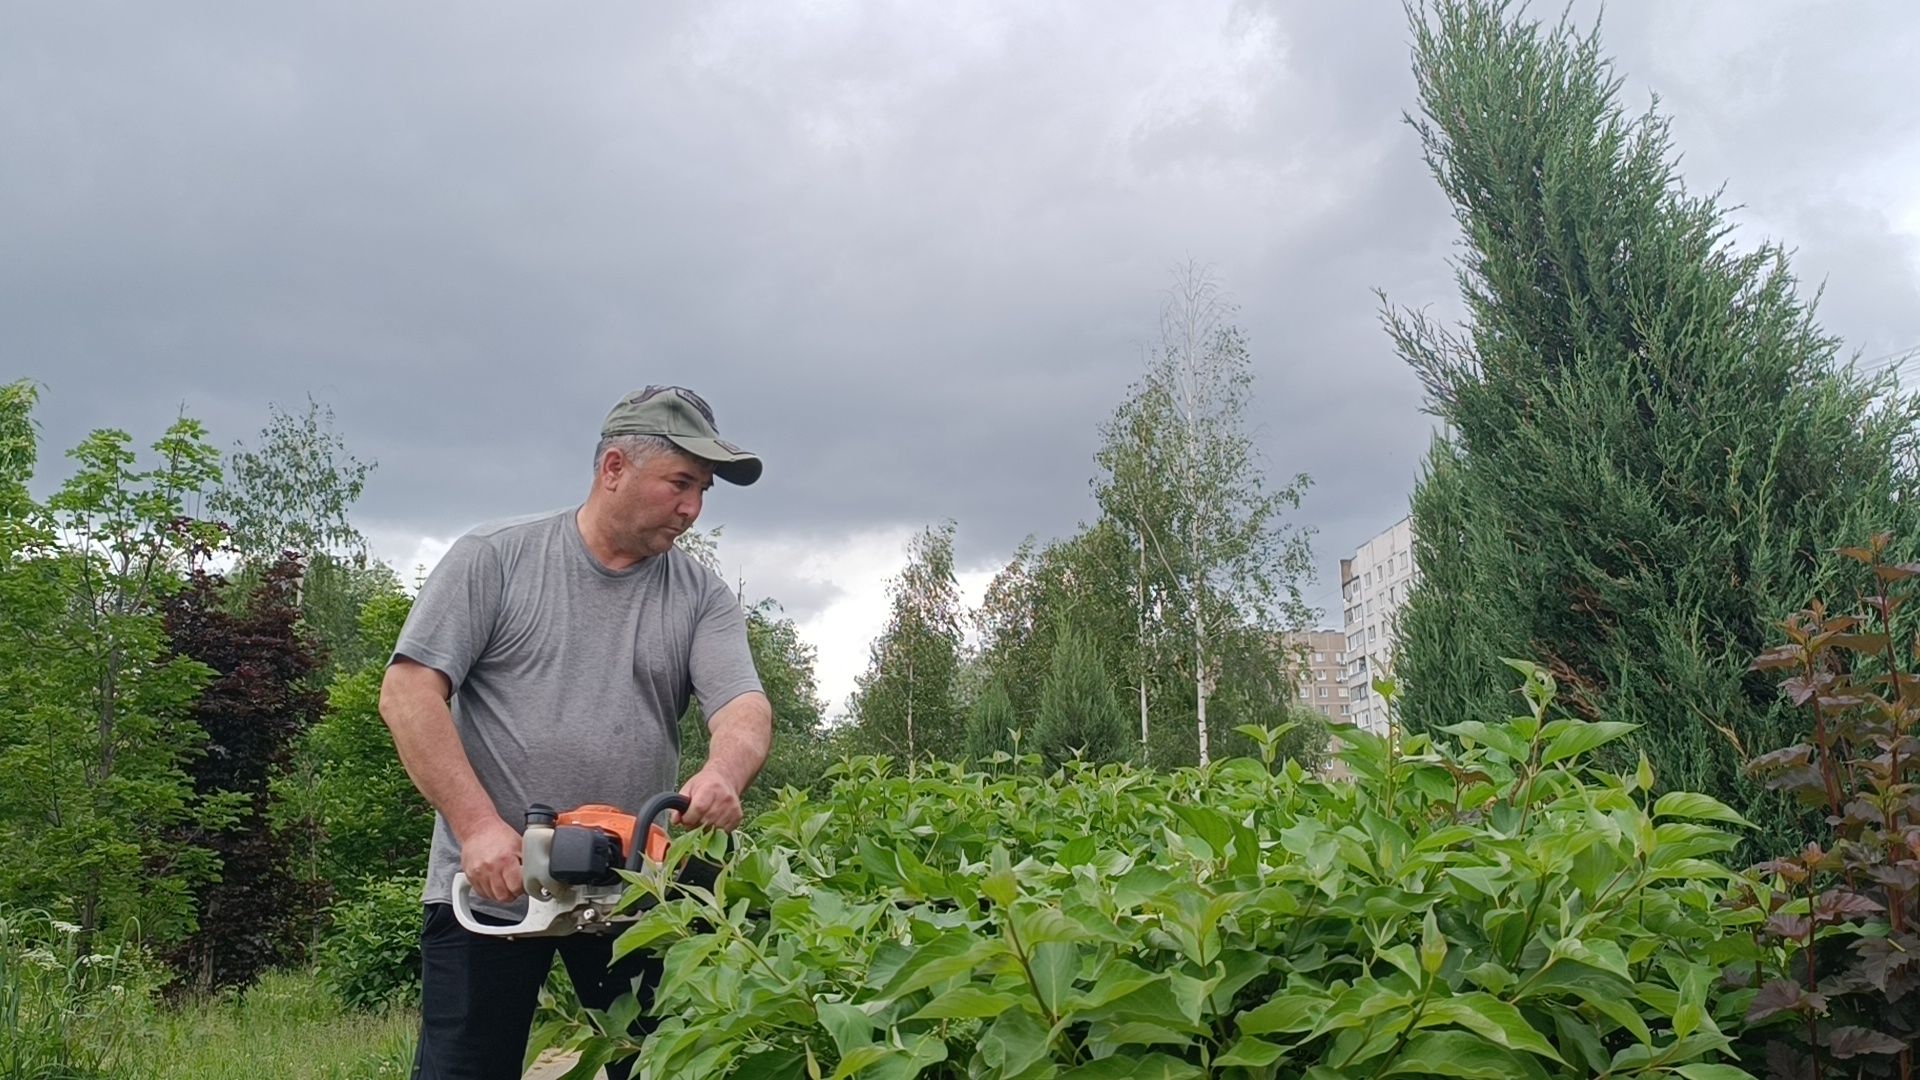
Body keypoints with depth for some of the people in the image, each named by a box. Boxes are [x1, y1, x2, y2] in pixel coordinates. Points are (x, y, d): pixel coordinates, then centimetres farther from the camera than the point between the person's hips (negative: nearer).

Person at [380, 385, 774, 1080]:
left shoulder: (703, 598, 4)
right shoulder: (493, 559, -2)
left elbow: (745, 709, -9)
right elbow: (409, 694, -7)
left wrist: (724, 774, -33)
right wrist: (478, 826, -17)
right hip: (491, 885, -2)